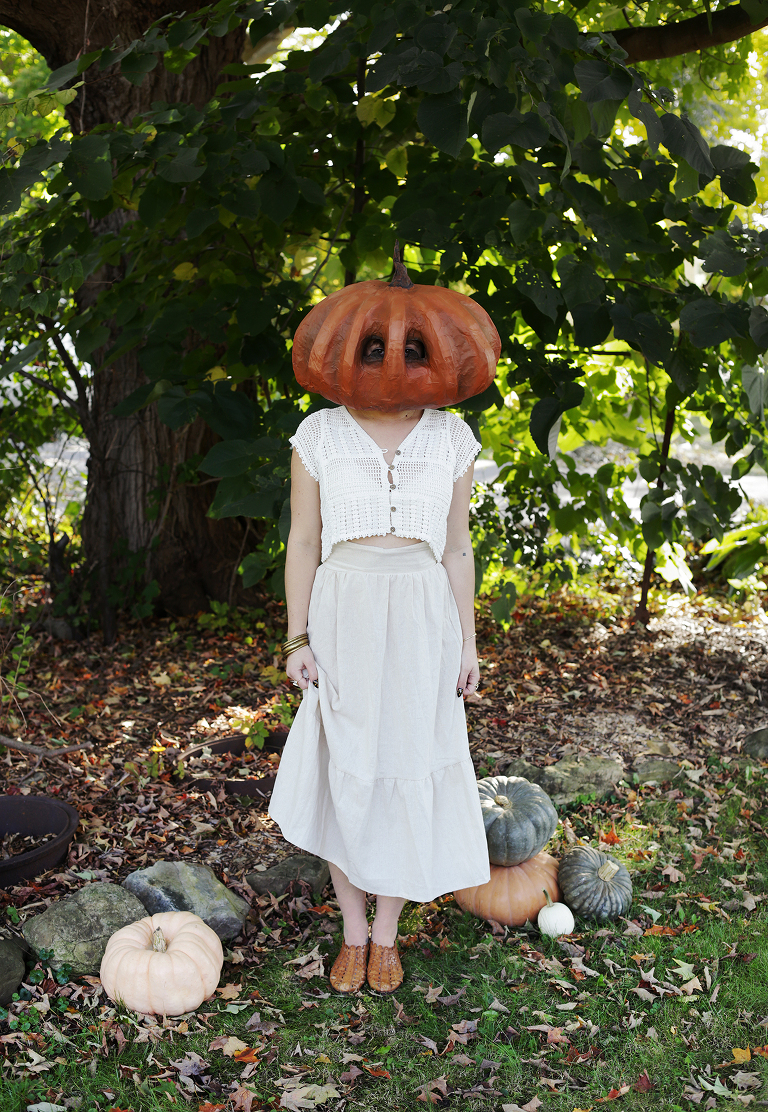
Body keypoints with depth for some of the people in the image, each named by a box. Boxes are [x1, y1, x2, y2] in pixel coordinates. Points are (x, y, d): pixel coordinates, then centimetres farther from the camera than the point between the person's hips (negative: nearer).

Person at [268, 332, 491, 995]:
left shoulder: (452, 439, 0)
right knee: (346, 773, 6)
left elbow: (457, 547, 6)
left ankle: (387, 935, 25)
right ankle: (354, 932, 25)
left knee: (409, 773, 6)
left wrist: (467, 641, 6)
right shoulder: (320, 435, -3)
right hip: (343, 618, -1)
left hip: (423, 620, 1)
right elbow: (303, 542, 1)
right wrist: (297, 639, -3)